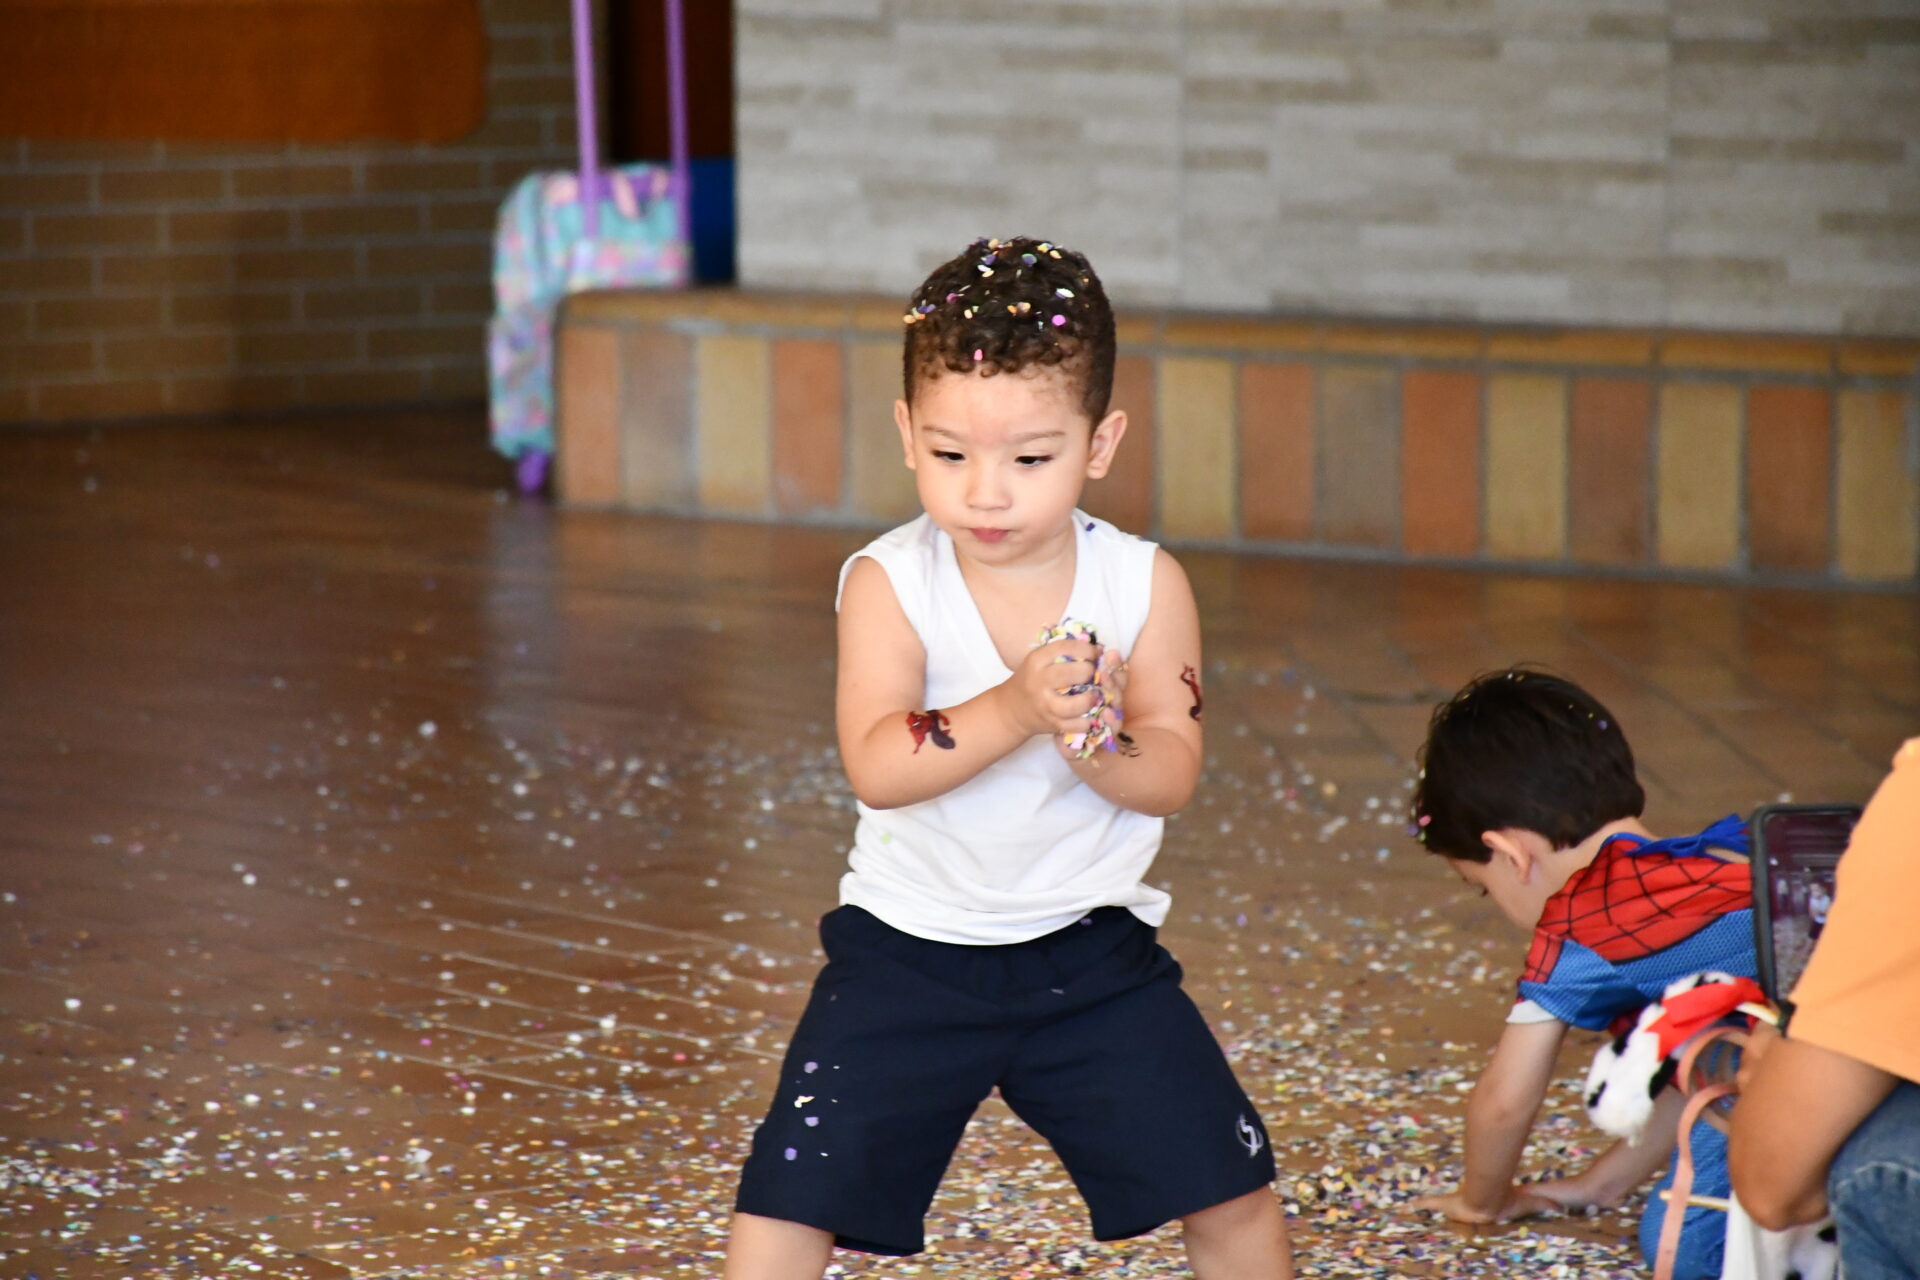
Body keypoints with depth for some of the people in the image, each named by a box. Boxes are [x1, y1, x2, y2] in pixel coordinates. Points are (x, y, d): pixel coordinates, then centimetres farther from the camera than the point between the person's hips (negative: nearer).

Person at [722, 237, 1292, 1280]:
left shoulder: (1144, 584, -6)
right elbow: (875, 765, -24)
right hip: (909, 949, -1)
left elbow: (1173, 775, -10)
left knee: (1232, 1193, 3)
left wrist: (1094, 737, -31)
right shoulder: (888, 583, -12)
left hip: (1091, 950, 1)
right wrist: (1014, 708, -37)